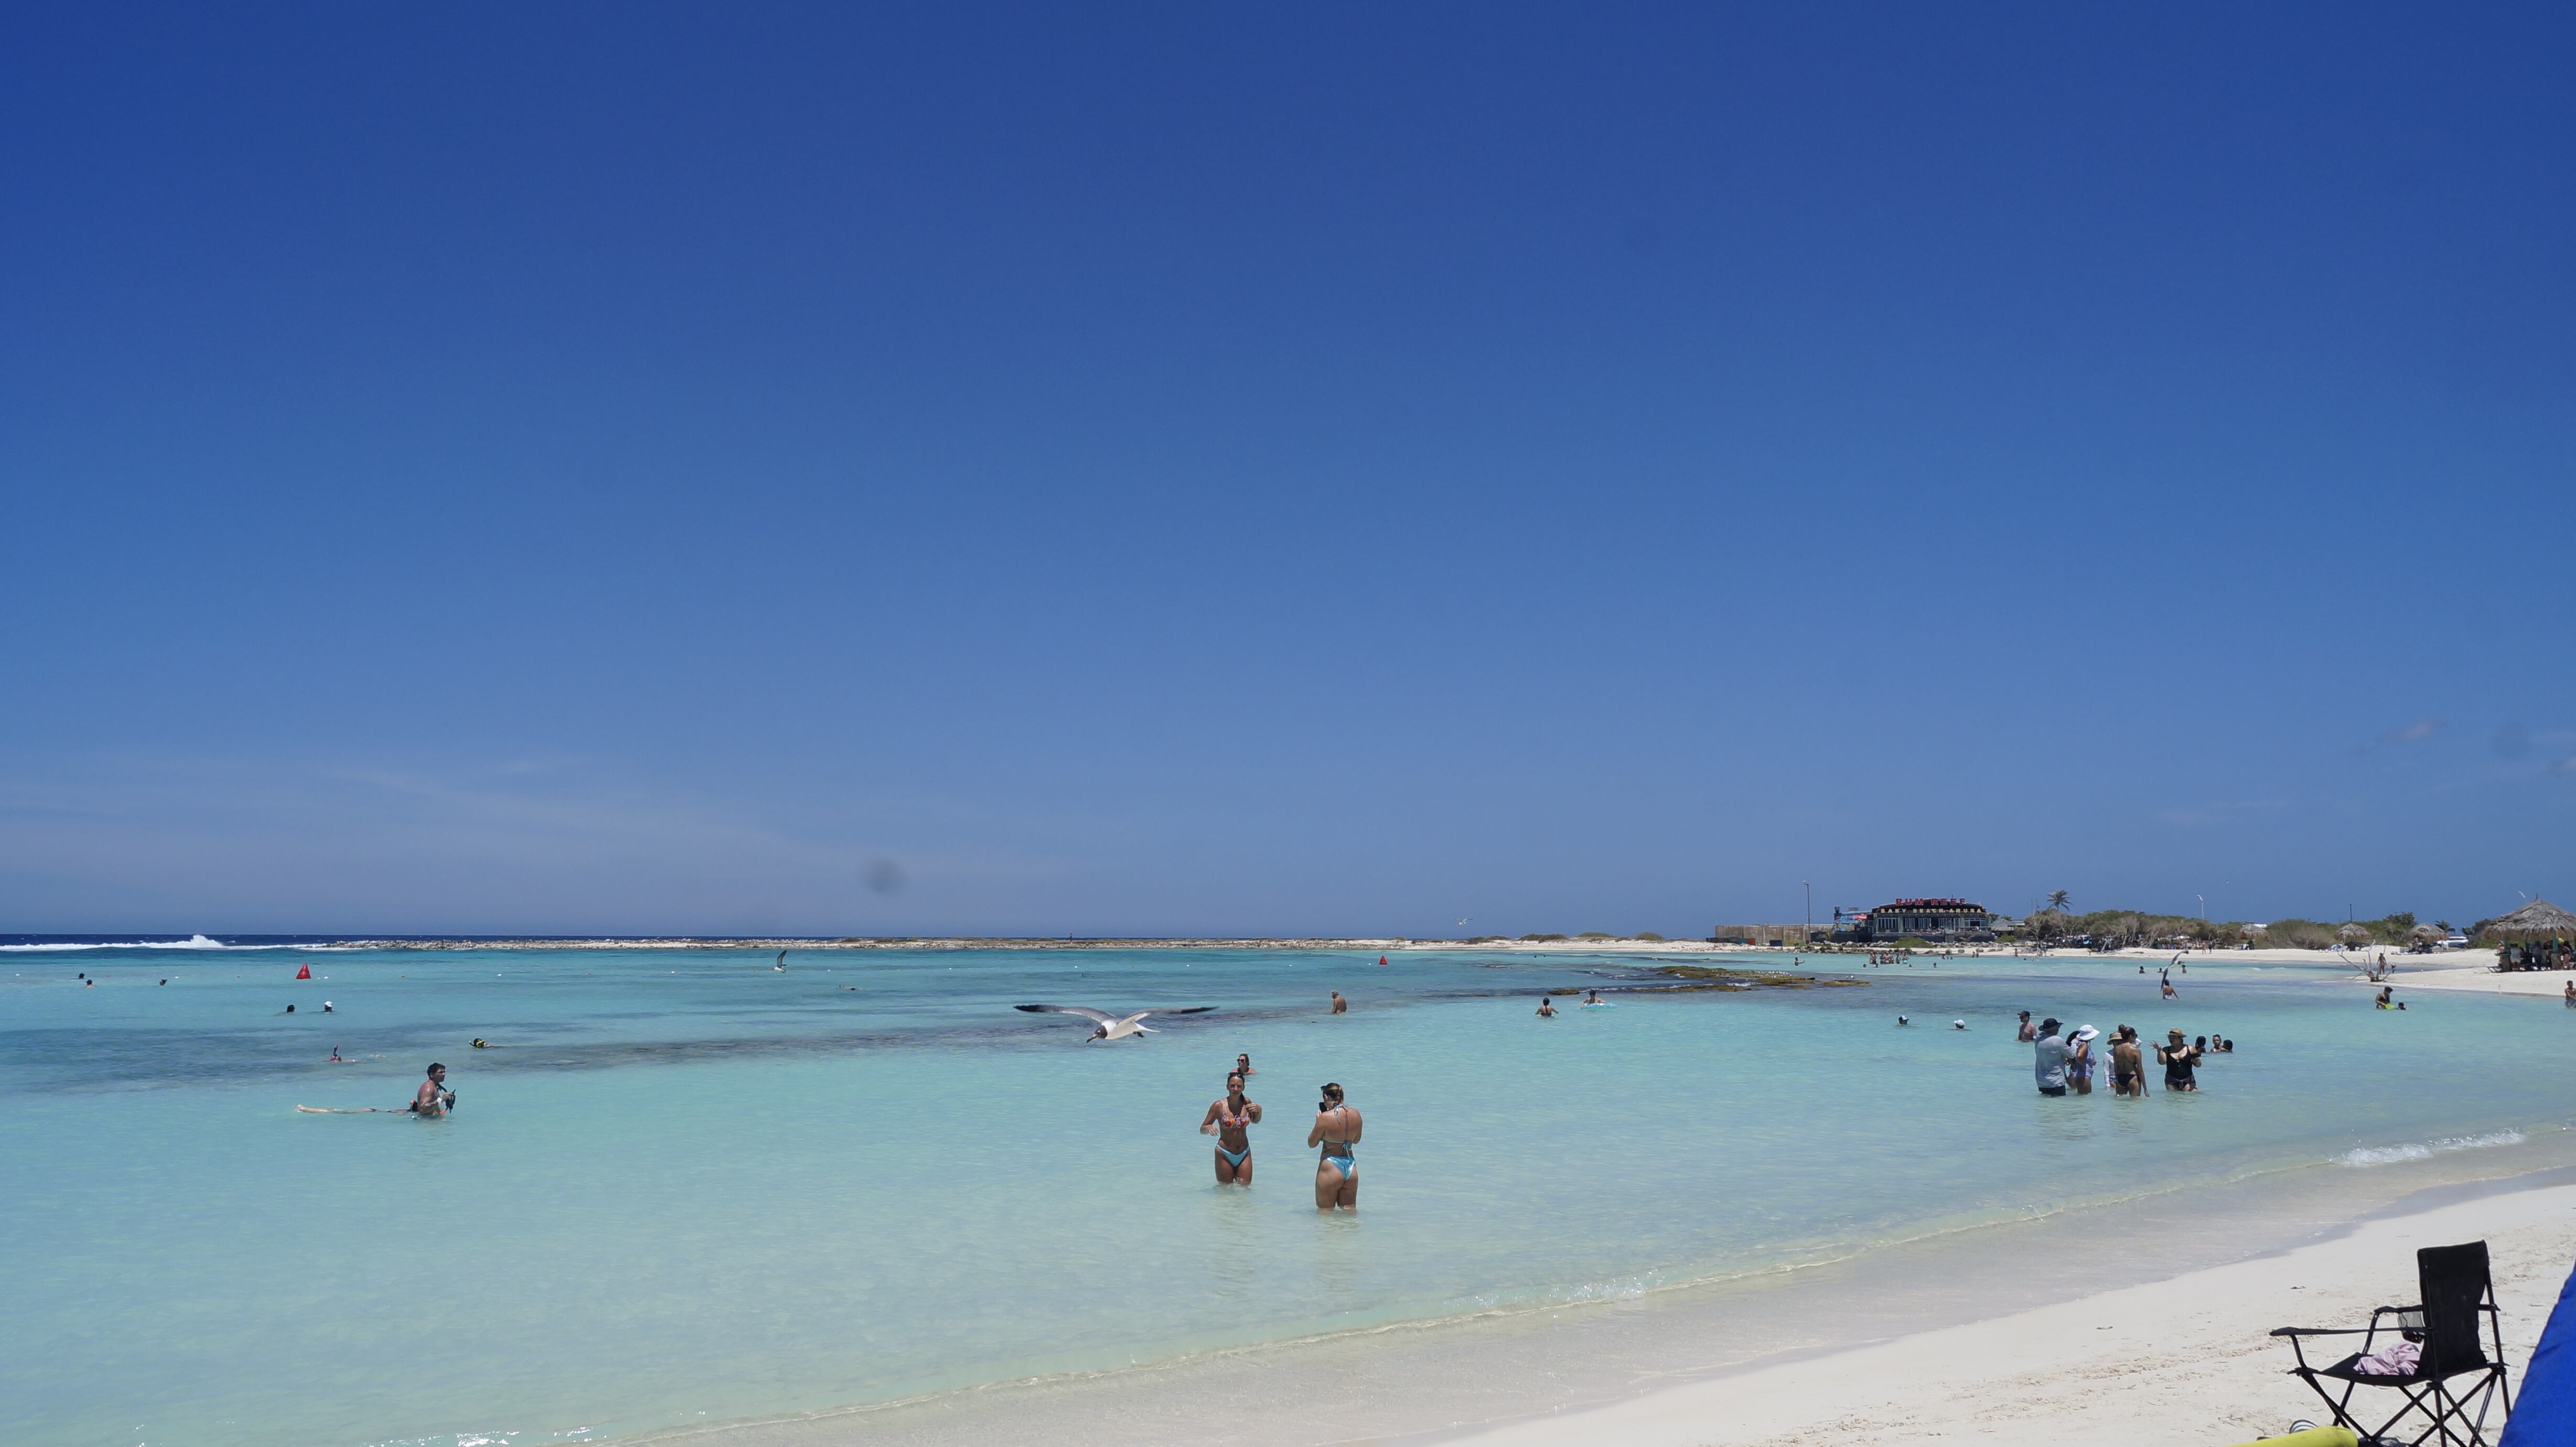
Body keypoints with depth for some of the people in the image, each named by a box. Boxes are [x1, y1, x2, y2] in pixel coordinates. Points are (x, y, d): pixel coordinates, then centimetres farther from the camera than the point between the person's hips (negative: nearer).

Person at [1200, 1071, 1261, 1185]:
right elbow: (1202, 1130, -7)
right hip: (1225, 1154, -3)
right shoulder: (1219, 1106, -12)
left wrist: (1259, 1111, -2)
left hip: (1244, 1154, 3)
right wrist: (1209, 1128, -30)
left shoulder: (1246, 1103, -2)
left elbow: (1255, 1121, 19)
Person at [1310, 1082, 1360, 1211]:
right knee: (1350, 1210, 16)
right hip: (1351, 1166, 5)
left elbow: (1312, 1143, -4)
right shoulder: (1355, 1115, 0)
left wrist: (1318, 1121, 7)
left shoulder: (1325, 1117, -16)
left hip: (1330, 1168, -5)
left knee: (1325, 1211, 6)